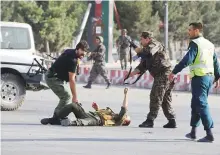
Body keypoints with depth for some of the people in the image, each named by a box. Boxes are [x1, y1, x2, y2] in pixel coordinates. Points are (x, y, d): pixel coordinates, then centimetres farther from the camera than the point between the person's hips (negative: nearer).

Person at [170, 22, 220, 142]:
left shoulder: (195, 43, -10)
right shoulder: (209, 44, 16)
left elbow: (187, 59, -20)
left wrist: (174, 71, -20)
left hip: (199, 77, -8)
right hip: (210, 77, 8)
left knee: (201, 105, -9)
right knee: (196, 104, 18)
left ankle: (209, 134, -15)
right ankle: (193, 132, 24)